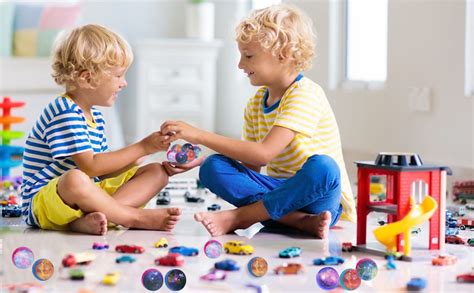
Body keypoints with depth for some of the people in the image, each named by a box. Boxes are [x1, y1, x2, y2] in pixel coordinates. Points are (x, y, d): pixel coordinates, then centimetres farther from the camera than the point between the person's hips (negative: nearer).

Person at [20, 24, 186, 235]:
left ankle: (89, 219, -25)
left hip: (84, 196, 10)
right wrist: (141, 148, -16)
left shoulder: (95, 117, 14)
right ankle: (136, 217, -24)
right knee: (75, 179, -44)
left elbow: (105, 170, 12)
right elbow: (91, 166, -23)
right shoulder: (64, 112, -17)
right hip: (44, 200, -10)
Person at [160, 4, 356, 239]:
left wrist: (199, 135, -26)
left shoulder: (306, 94, -16)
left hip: (321, 198, -6)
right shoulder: (256, 103, 9)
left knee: (322, 168, -39)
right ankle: (301, 221, -26)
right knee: (213, 167, -15)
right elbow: (250, 165, 6)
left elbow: (263, 153, -27)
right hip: (280, 193, 6)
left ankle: (238, 217, -24)